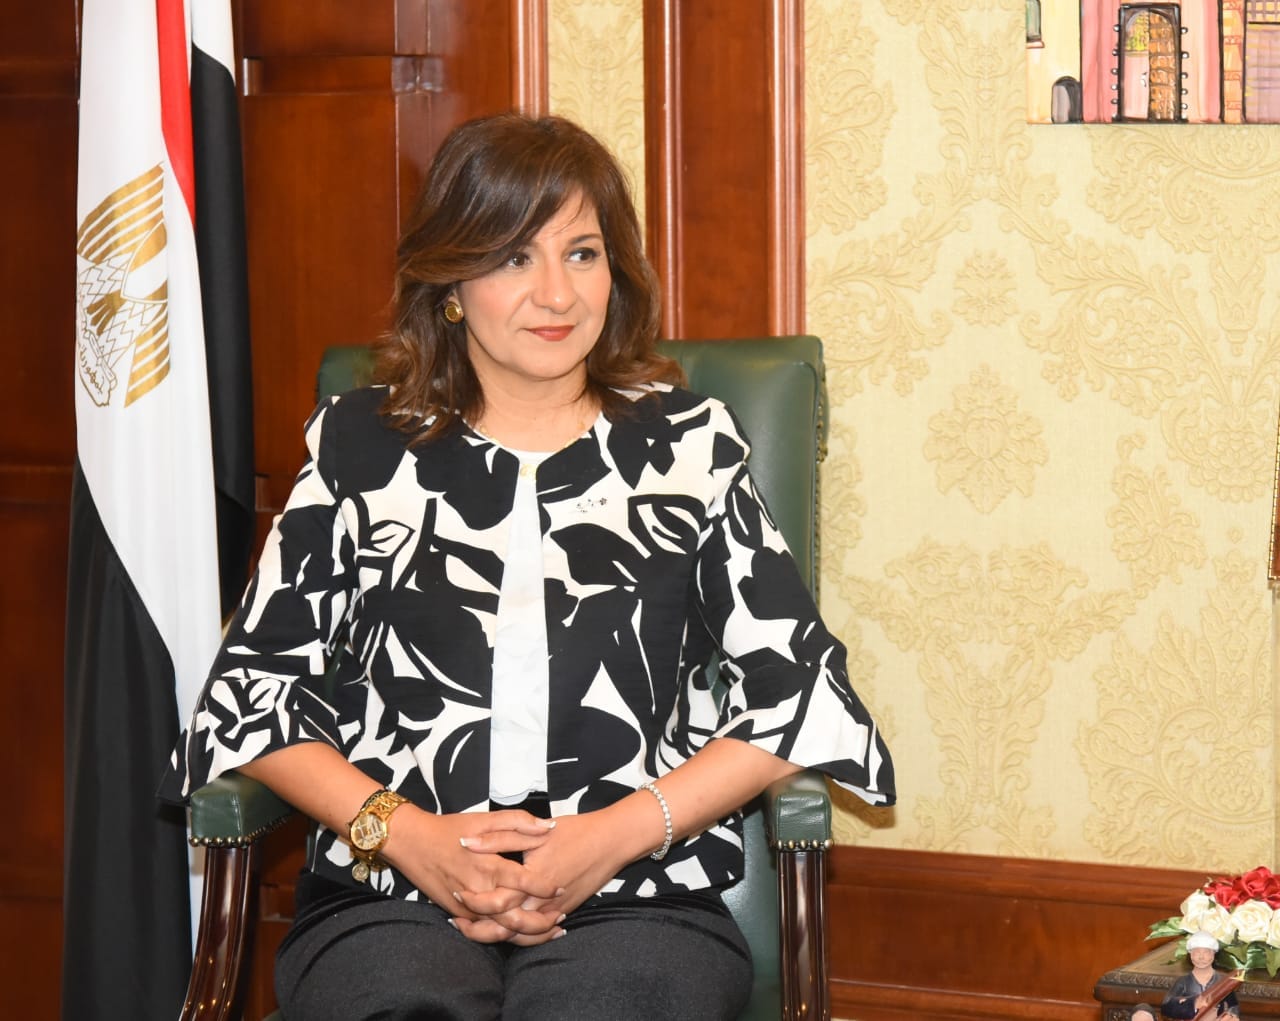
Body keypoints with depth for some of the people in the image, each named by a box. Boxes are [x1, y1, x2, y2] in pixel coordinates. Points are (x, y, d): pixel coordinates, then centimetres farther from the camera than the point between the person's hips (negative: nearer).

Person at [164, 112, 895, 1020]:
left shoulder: (688, 443, 13)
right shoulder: (361, 445, 14)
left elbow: (800, 693, 7)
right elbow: (252, 689, 10)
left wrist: (621, 831, -6)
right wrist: (404, 833, -6)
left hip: (638, 907, 0)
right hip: (388, 901, 0)